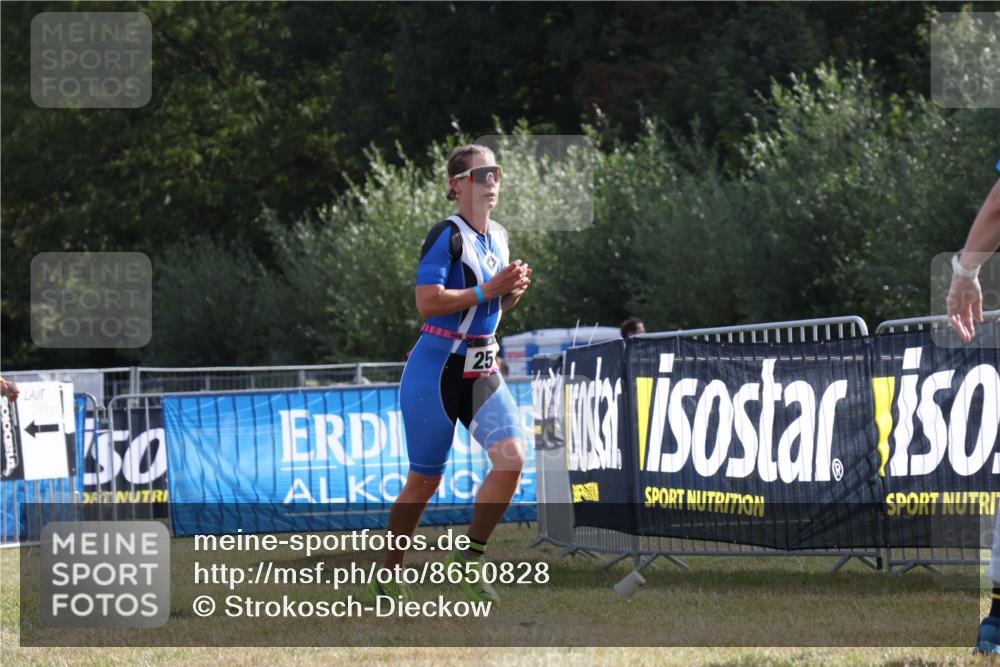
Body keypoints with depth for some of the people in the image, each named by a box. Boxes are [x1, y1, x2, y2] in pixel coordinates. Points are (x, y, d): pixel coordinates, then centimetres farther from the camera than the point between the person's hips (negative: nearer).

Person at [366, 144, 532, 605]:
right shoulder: (447, 236, -14)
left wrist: (514, 290, 1)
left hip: (482, 371, 7)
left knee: (511, 457, -13)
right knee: (425, 479, 1)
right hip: (437, 371, -7)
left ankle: (470, 558, 0)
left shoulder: (498, 237, 10)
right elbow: (427, 303, -25)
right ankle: (388, 576, 18)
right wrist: (487, 291, -24)